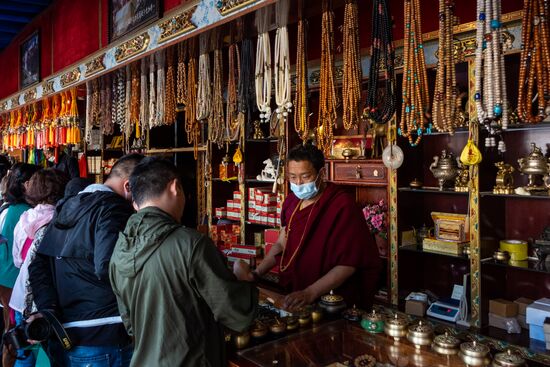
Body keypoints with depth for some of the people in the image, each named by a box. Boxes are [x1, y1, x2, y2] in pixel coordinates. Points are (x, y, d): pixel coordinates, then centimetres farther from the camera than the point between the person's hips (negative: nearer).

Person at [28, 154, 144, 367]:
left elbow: (38, 266, 12)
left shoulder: (66, 207, 13)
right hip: (103, 341, -8)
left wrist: (48, 309, 4)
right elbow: (107, 268, -29)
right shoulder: (115, 208, -16)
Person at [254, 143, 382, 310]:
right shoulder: (292, 200, 7)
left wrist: (310, 293, -23)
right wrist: (256, 274, 4)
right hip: (291, 294, 6)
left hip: (332, 302, -5)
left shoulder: (343, 205, -16)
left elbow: (348, 264, -18)